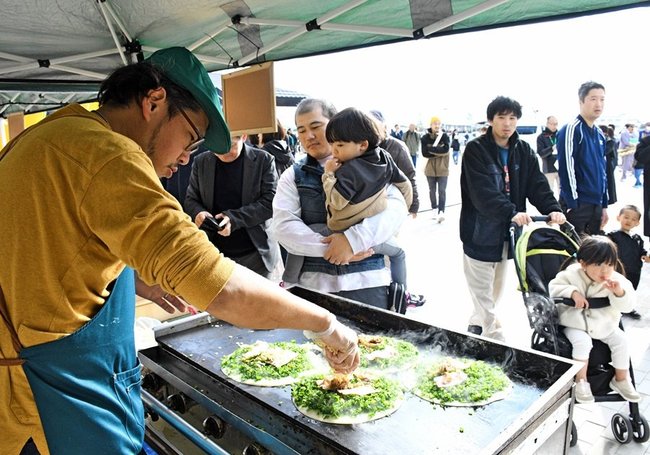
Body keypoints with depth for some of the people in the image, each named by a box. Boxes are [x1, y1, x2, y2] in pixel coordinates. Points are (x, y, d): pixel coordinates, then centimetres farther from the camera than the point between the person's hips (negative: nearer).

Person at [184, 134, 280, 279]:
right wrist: (198, 213, -14)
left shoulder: (263, 160, -5)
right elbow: (191, 199, 10)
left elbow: (270, 202, -11)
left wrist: (234, 218, -22)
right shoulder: (201, 162, 5)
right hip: (214, 254, 3)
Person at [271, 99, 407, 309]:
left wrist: (355, 238, -19)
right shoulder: (293, 176, 10)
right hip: (312, 282, 1)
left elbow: (395, 205, -5)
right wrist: (329, 246, -16)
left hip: (367, 279, 0)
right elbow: (283, 225, -3)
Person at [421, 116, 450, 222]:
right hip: (430, 169, 2)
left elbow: (446, 149, -18)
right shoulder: (425, 137, -4)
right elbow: (425, 153, -11)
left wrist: (432, 149, -20)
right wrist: (438, 151, -17)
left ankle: (441, 211, -12)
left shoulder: (444, 136, -3)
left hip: (443, 169, -1)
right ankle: (434, 209, 27)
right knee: (432, 190, 13)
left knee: (442, 191, -8)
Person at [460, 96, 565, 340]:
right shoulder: (475, 150, -11)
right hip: (480, 232, -6)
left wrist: (552, 209, -21)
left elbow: (538, 184, -2)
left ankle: (477, 325, 40)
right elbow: (482, 192, -23)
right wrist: (511, 212, -35)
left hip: (508, 231, 6)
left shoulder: (524, 151, 7)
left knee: (496, 290, 19)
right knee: (483, 293, -1)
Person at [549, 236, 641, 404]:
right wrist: (572, 292, -28)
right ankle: (580, 381, -12)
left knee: (620, 340, -11)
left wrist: (619, 292, -31)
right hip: (576, 323, -3)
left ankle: (621, 379, 11)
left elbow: (627, 306, -10)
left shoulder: (617, 280, -6)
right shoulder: (572, 274, -12)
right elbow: (553, 287, -13)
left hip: (604, 324, 4)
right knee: (582, 341, -28)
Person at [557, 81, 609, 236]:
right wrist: (572, 206, -18)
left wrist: (604, 205, 16)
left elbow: (602, 171, 19)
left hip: (596, 204, 8)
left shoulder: (600, 134, 14)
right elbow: (566, 169, -17)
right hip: (576, 204, -8)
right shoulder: (570, 130, -11)